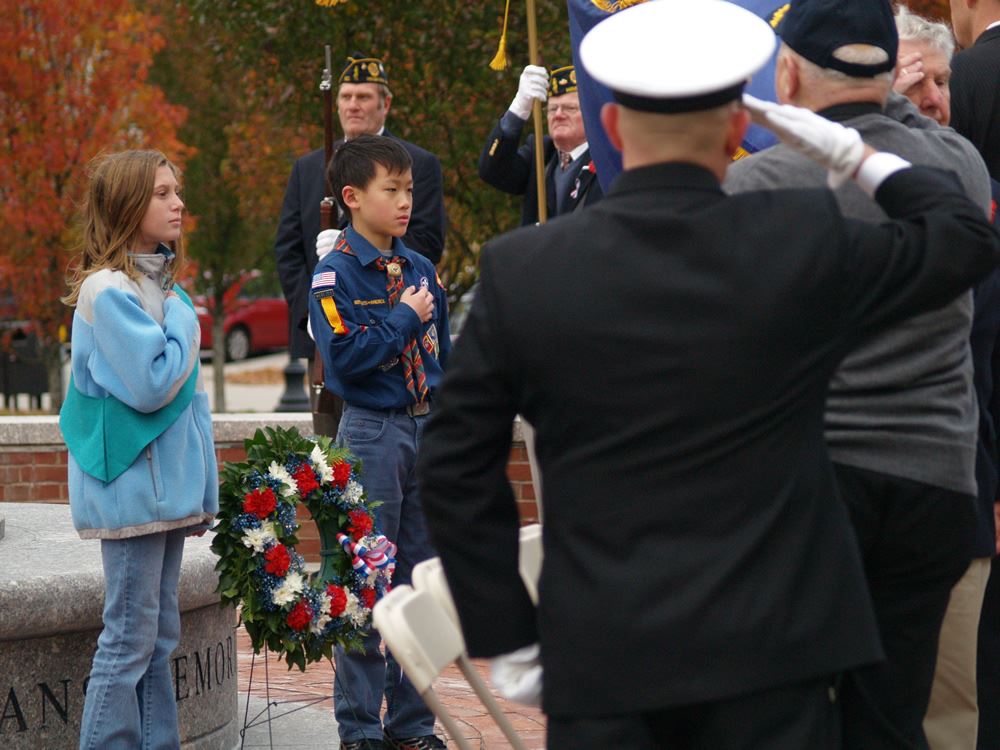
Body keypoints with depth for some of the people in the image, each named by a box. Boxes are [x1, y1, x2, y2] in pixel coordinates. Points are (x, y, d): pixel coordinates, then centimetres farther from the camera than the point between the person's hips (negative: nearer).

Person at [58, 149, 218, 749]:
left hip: (167, 491, 9)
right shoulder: (108, 291, -13)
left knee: (160, 639, 11)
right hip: (131, 491, -9)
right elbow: (151, 385, -22)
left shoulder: (167, 288, 14)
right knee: (130, 642, -6)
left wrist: (204, 492, 17)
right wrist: (185, 324, -8)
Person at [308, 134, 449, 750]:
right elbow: (344, 357, -20)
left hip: (427, 428, 6)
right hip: (371, 432, -6)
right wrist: (405, 317, -13)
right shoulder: (335, 275, -8)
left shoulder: (422, 270, 10)